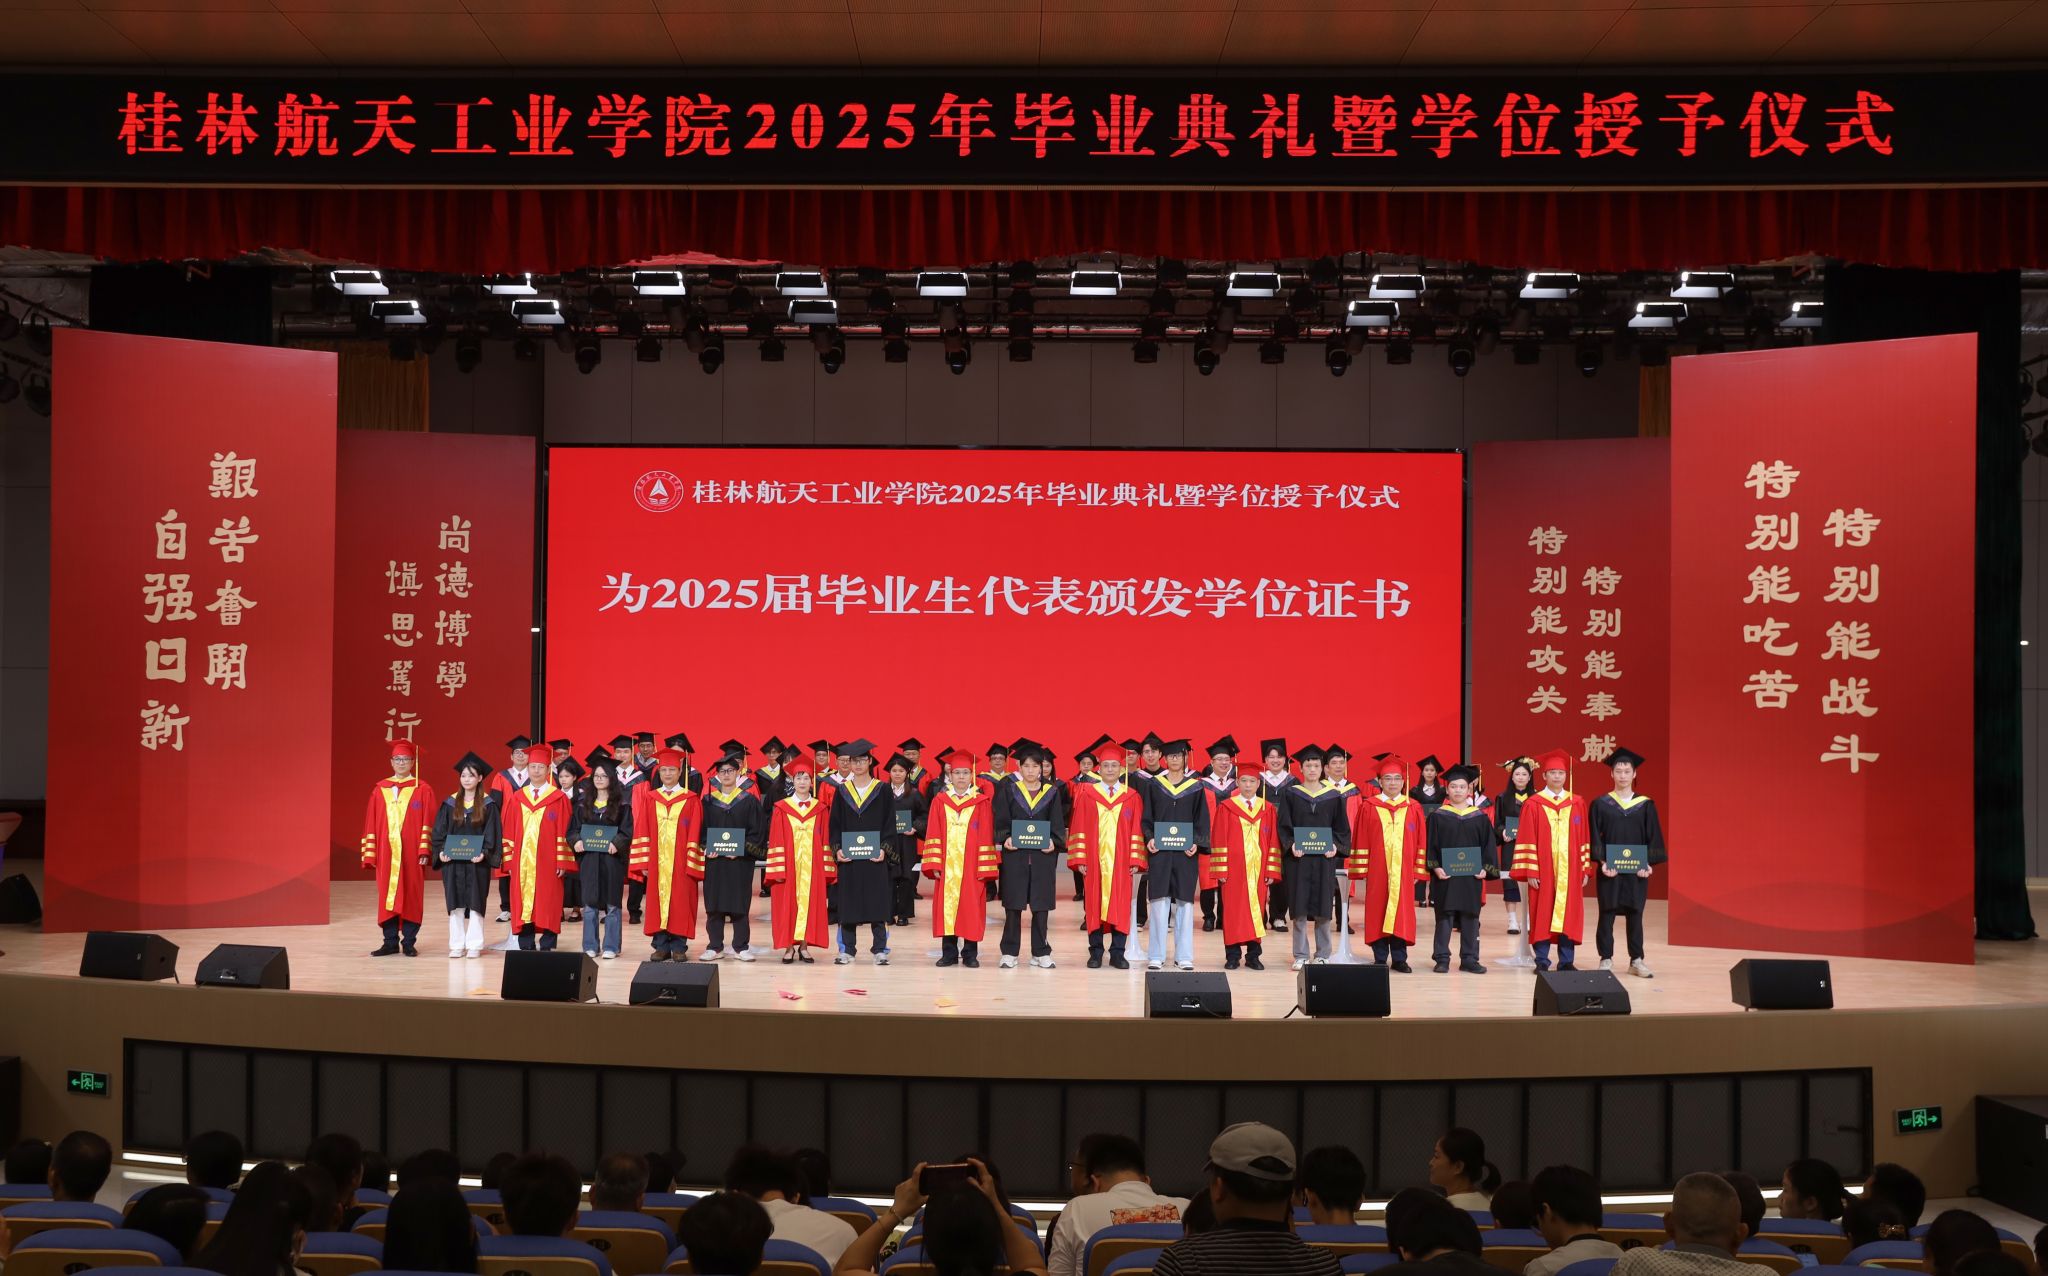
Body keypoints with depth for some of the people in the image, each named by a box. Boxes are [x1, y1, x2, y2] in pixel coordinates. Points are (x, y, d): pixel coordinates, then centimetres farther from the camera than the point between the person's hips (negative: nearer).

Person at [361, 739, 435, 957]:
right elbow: (370, 824, 8)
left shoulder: (422, 790, 3)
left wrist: (424, 850, -10)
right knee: (387, 896, 3)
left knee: (411, 896, 1)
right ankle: (390, 941, 11)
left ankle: (409, 942, 8)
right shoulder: (380, 790, 9)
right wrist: (370, 854, 1)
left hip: (411, 853, -2)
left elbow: (427, 823, -1)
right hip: (386, 853, 2)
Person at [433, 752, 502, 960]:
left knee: (475, 902, 1)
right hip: (452, 860, 2)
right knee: (455, 903, 4)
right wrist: (441, 851, -9)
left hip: (477, 861, -2)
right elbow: (439, 831, 6)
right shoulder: (450, 803, 7)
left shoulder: (488, 804, -1)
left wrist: (484, 853, -17)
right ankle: (456, 945, 10)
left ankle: (474, 945, 7)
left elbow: (492, 832, -4)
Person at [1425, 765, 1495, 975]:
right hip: (1445, 875, -2)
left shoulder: (1480, 817, 7)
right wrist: (1435, 867, -14)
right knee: (1444, 918, 1)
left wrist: (1485, 868, -6)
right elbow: (1430, 845, -2)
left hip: (1471, 877, 2)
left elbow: (1488, 845, 6)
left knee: (1470, 918, 6)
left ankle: (1469, 959, 14)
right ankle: (1442, 959, 7)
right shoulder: (1437, 816, 1)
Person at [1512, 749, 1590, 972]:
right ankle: (1542, 961, 9)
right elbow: (1527, 841, -4)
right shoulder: (1533, 805, 0)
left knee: (1568, 914, 4)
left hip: (1570, 870, 2)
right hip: (1543, 870, -2)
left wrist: (1585, 869, 4)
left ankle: (1566, 961, 11)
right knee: (1542, 915, 1)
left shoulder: (1577, 803, 8)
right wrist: (1530, 871, -9)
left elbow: (1583, 839, 9)